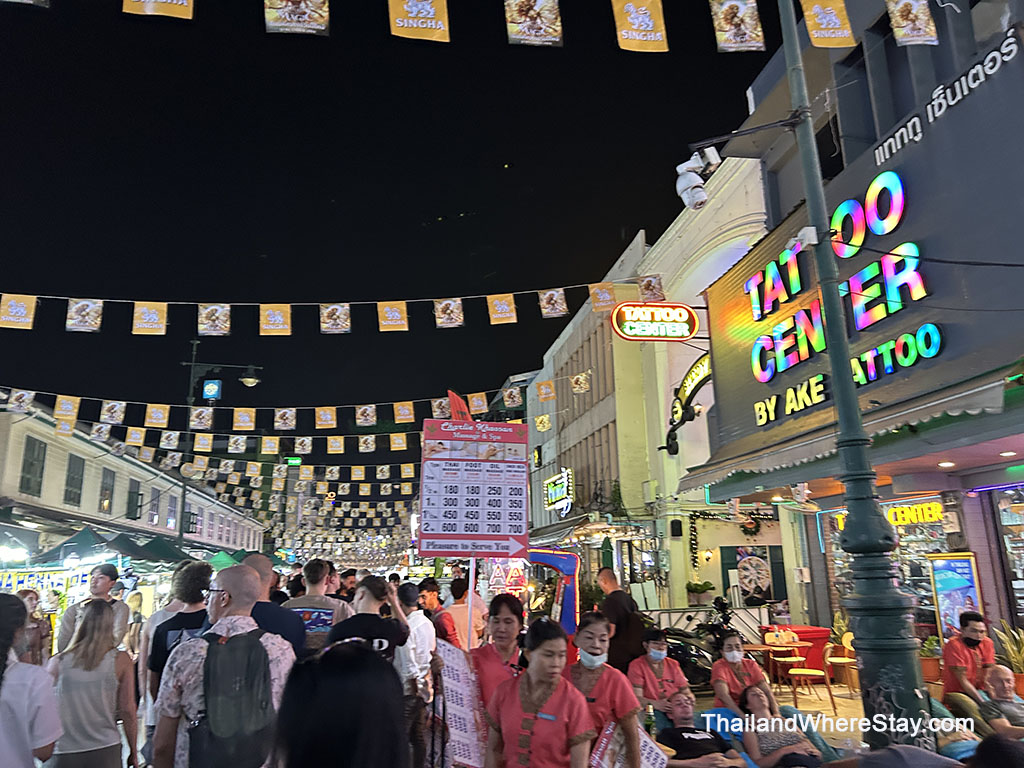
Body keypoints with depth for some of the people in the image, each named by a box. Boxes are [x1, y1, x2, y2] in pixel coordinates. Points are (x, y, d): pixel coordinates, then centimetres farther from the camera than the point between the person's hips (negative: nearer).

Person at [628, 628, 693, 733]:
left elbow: (686, 691, 16)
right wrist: (655, 703, -30)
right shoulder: (637, 665, 2)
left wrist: (689, 699, -10)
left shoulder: (673, 664, 18)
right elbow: (637, 698, -9)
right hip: (652, 712, -4)